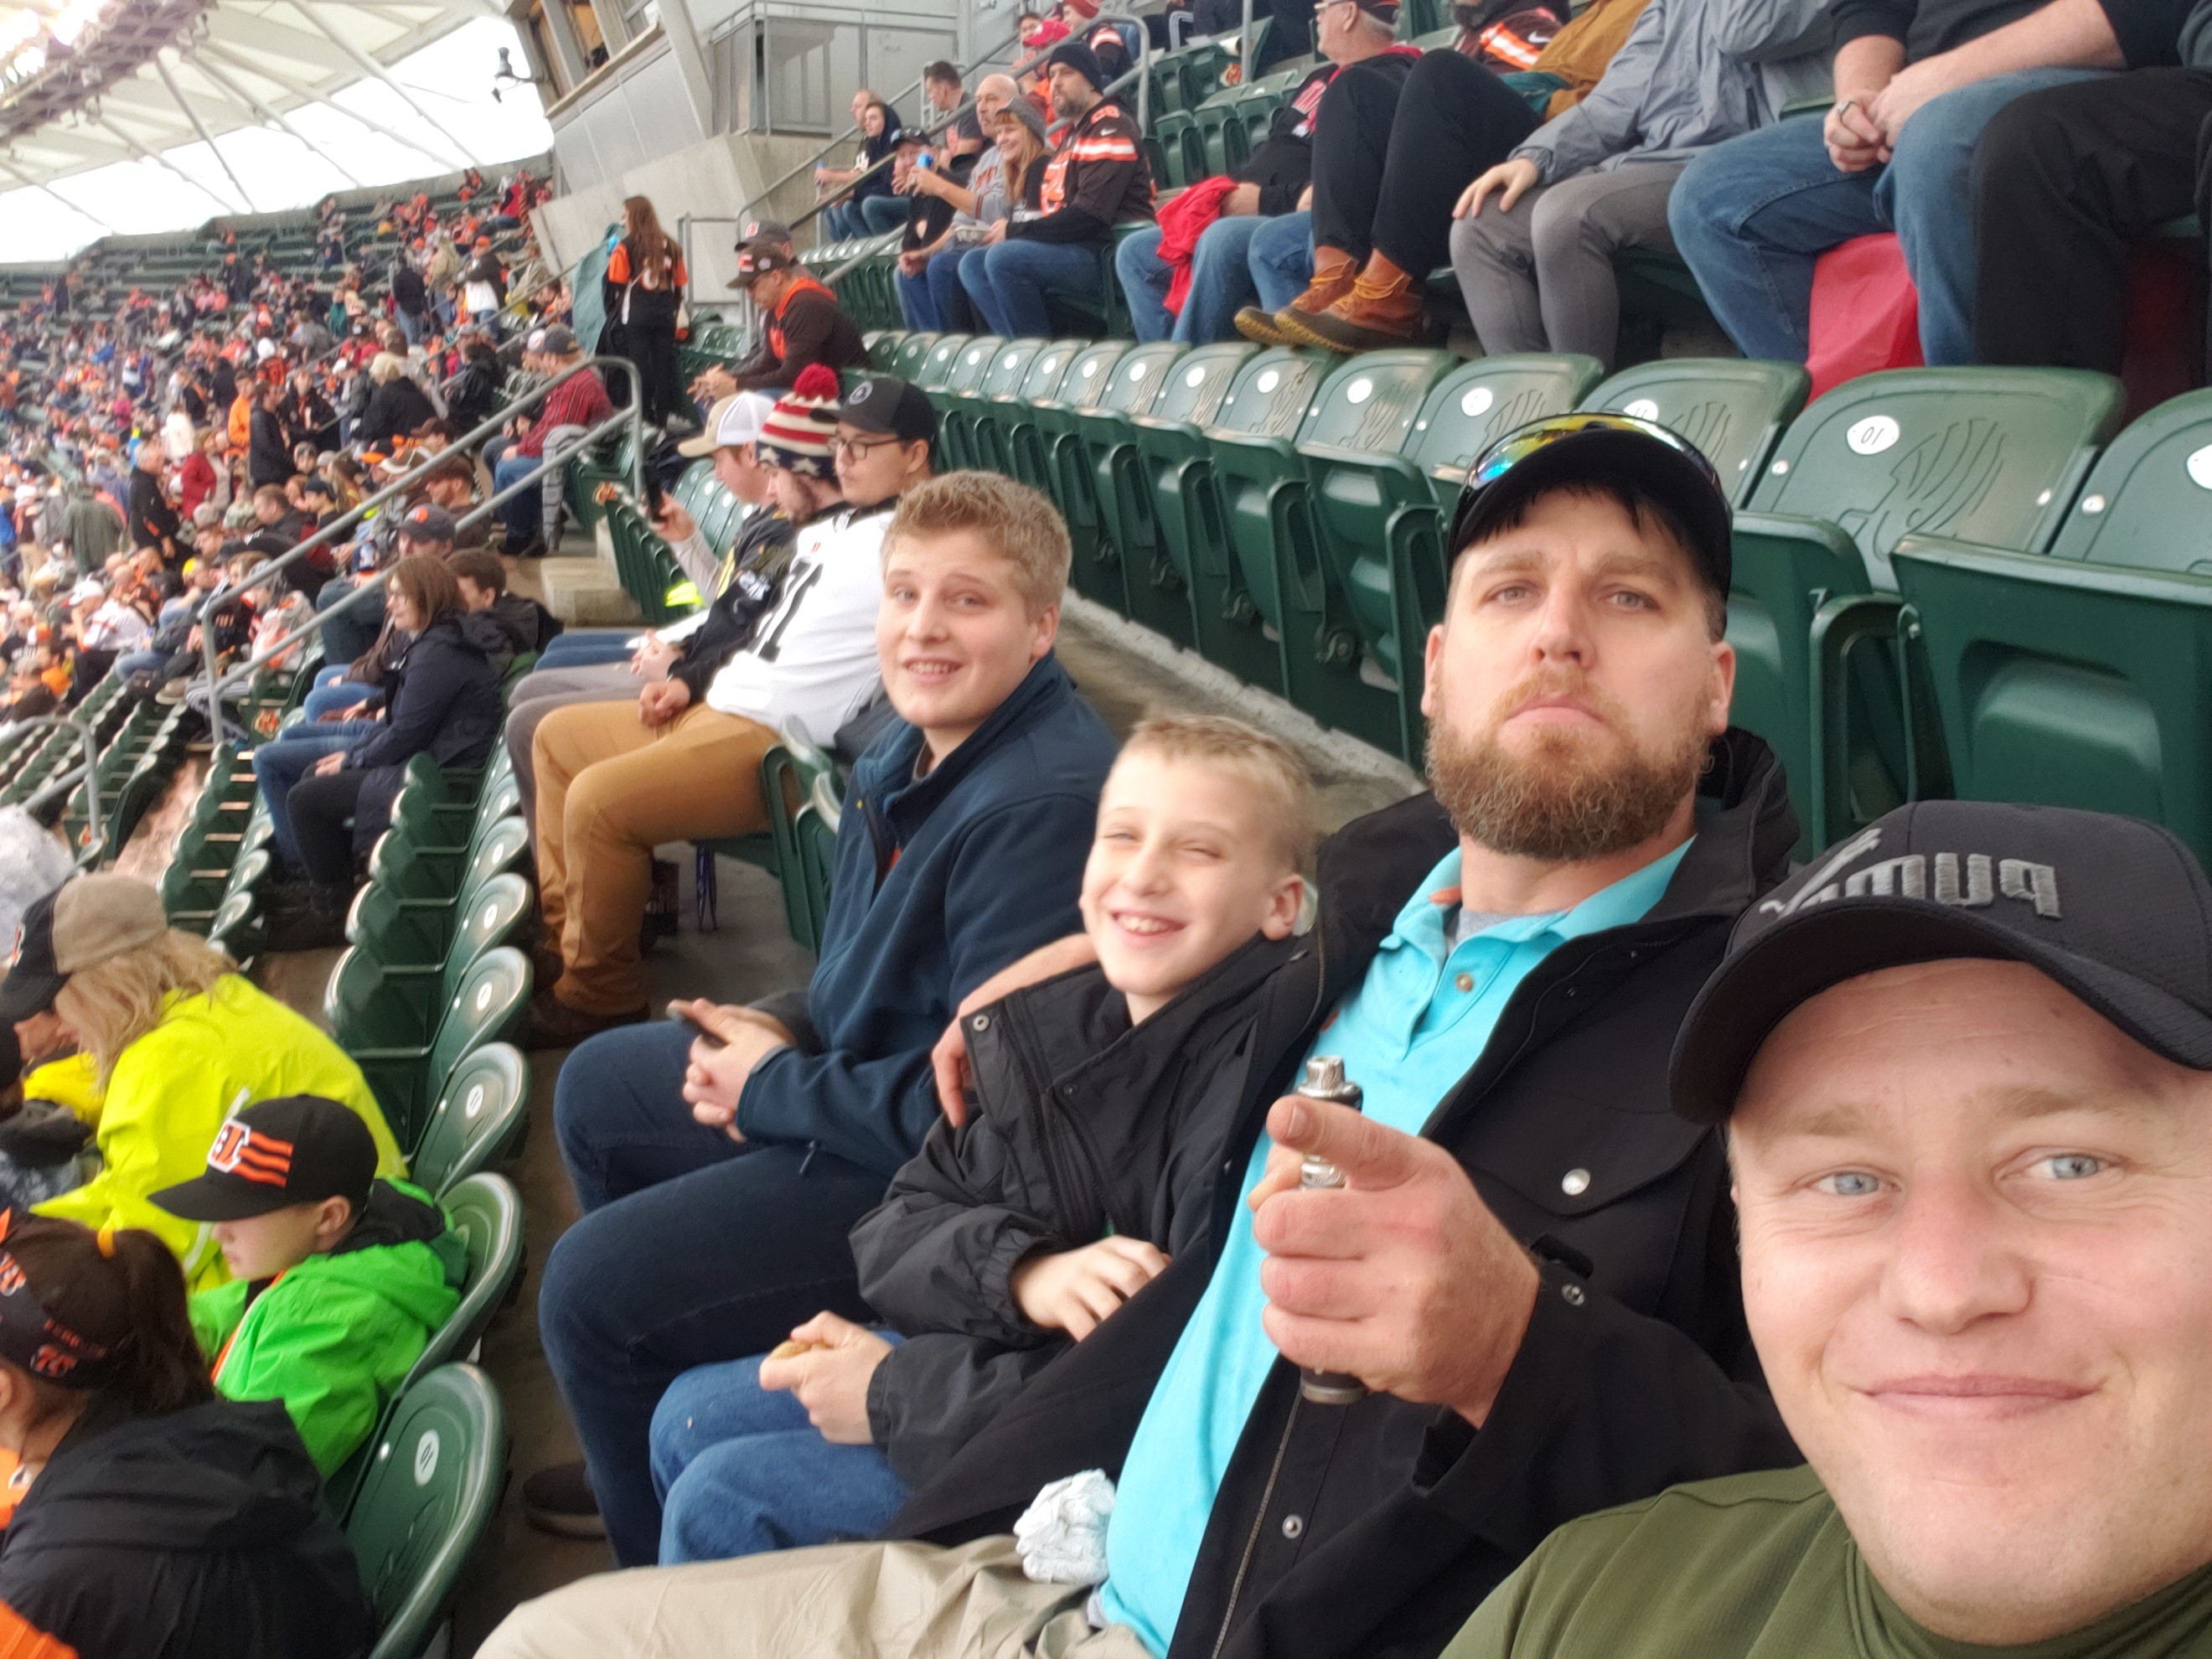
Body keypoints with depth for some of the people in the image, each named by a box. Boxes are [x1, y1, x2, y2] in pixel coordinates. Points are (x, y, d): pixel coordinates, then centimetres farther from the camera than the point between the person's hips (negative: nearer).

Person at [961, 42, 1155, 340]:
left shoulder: (1109, 128, -8)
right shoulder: (1072, 134, 22)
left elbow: (1088, 217, -19)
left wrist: (1015, 231, -12)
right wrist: (1013, 229, -1)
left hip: (1109, 255, -10)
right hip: (1072, 250, 10)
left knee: (1004, 258, -27)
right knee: (973, 265, 3)